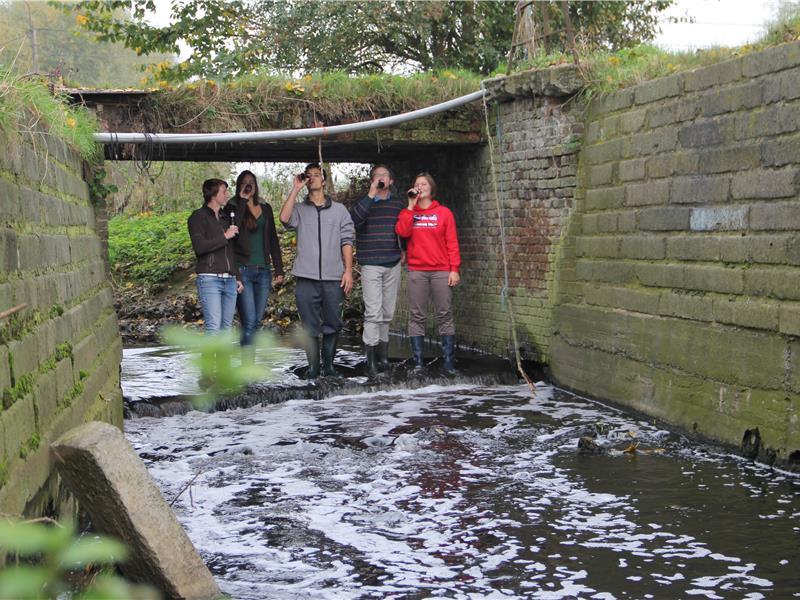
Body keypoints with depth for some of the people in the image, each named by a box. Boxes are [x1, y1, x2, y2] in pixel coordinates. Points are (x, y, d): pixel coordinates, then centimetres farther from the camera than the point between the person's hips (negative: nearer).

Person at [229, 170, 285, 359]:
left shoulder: (265, 209, 15)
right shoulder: (234, 207, 2)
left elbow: (273, 240, 16)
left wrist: (279, 270, 11)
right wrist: (242, 201, -15)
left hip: (263, 271, 5)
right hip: (243, 270, -5)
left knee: (257, 321, 5)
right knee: (249, 321, -13)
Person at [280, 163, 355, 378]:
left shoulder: (339, 210, 12)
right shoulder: (299, 209, 10)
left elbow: (346, 241, 8)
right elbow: (284, 218, -13)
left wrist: (348, 271, -2)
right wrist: (295, 189, -7)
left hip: (333, 279, 1)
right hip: (306, 279, -1)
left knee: (332, 325, 5)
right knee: (309, 326, 1)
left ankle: (328, 365, 16)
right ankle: (313, 367, 9)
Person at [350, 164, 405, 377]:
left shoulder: (398, 204, 12)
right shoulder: (364, 203, 3)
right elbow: (353, 220, -18)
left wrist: (405, 252, 14)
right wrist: (371, 195, -18)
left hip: (393, 265, 4)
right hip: (370, 265, -4)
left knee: (387, 313, 9)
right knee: (373, 313, -12)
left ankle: (382, 354, 19)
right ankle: (371, 359, -14)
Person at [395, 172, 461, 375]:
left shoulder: (444, 213, 7)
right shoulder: (408, 213, 12)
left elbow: (452, 243, 3)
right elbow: (402, 231, -8)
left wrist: (454, 269, -5)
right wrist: (411, 205, -6)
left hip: (441, 271, -1)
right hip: (416, 272, 1)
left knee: (445, 315, -2)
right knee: (417, 316, 0)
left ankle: (449, 361, 0)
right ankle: (418, 361, 2)